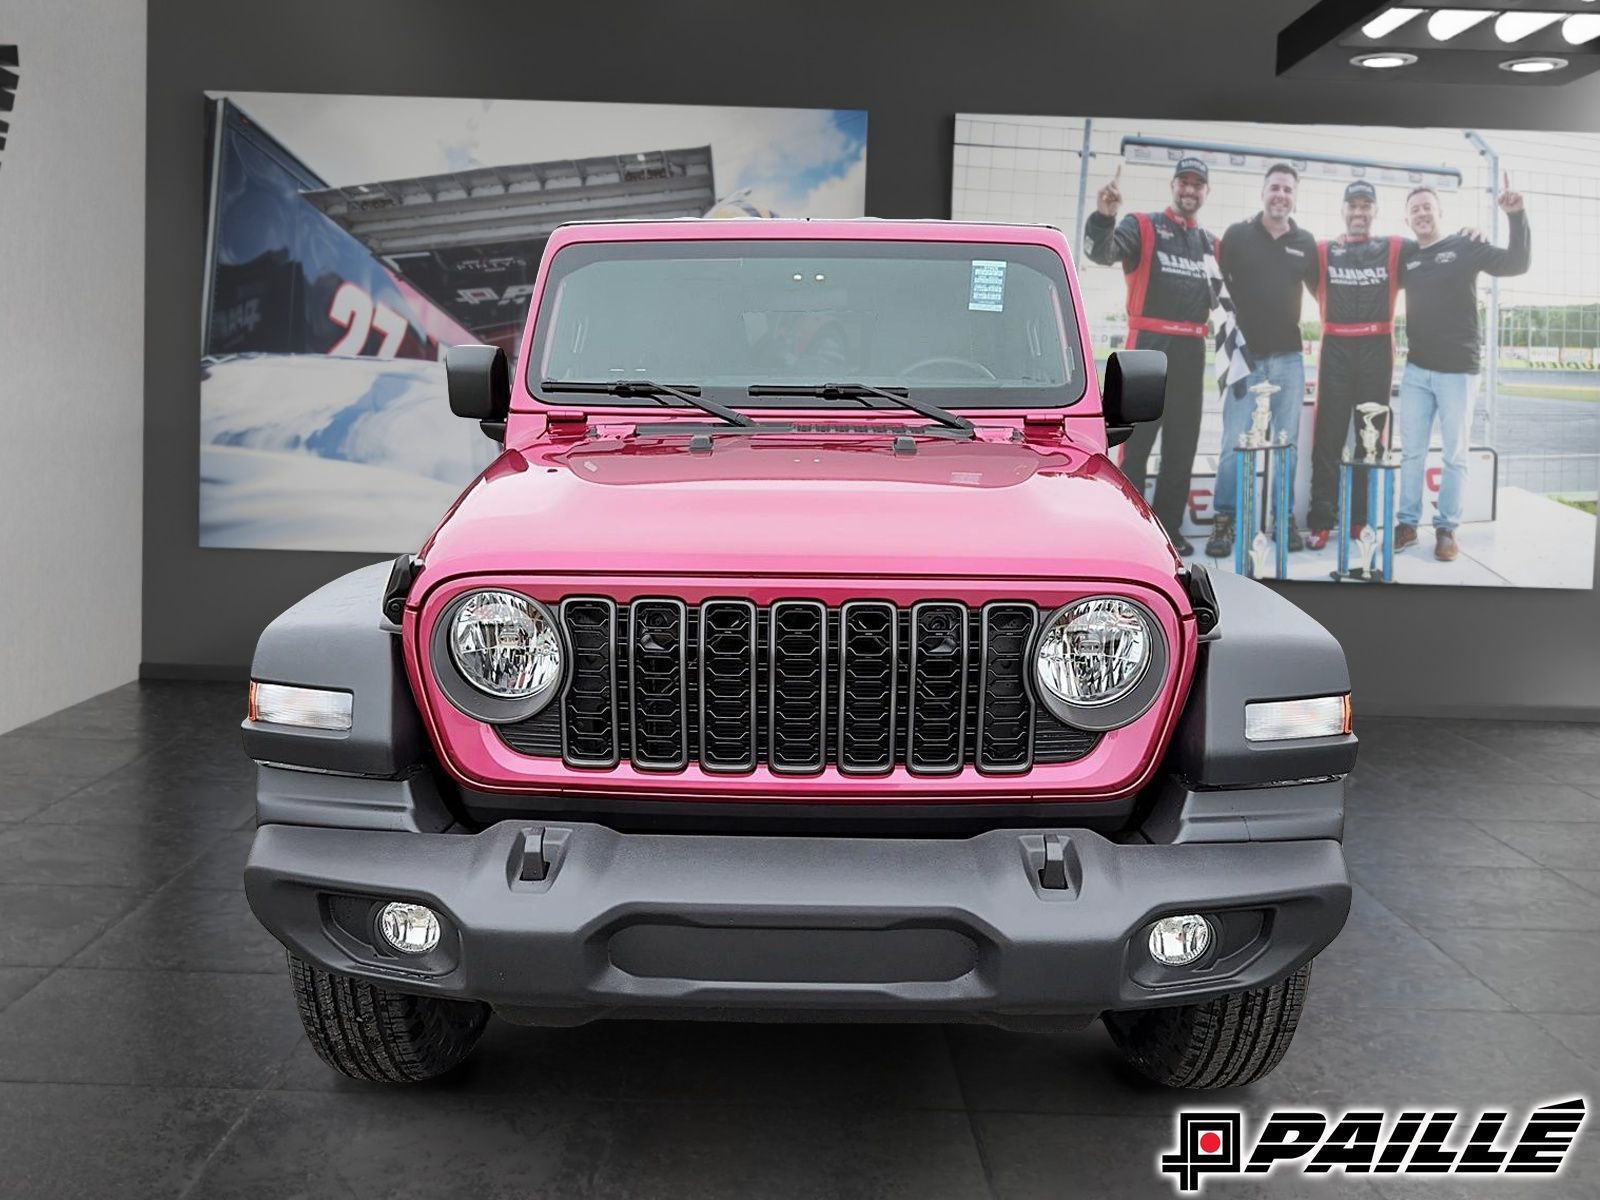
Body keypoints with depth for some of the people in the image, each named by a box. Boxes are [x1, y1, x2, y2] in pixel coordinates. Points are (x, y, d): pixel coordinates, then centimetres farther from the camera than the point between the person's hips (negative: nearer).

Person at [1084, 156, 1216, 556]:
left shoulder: (1211, 244, 16)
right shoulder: (1143, 226, -1)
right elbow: (1102, 252, -19)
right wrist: (1104, 216, -38)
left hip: (1191, 351, 6)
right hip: (1149, 346, -6)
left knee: (1183, 444, 8)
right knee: (1137, 439, -6)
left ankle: (1168, 525, 17)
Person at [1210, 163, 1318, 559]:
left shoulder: (1306, 243, 8)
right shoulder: (1237, 235, 1)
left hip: (1288, 357, 3)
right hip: (1246, 354, -3)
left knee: (1287, 443, 7)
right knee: (1234, 442, -6)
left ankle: (1285, 519, 15)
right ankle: (1224, 521, 1)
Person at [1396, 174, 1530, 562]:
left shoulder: (1465, 247, -2)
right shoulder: (1406, 257, 8)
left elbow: (1516, 263, -9)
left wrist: (1517, 217, -21)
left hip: (1457, 370, -3)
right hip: (1416, 370, 3)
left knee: (1455, 454, 3)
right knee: (1411, 451, 6)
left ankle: (1446, 528, 10)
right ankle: (1407, 523, 13)